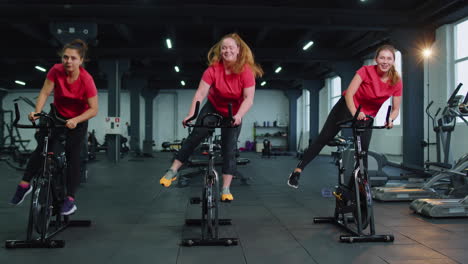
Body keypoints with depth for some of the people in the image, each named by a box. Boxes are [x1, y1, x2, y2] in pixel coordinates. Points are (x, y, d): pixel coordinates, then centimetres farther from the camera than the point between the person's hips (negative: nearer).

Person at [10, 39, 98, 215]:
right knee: (41, 148, -11)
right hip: (57, 115, 2)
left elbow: (93, 109, -26)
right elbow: (45, 93, -22)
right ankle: (25, 184, 7)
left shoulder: (86, 80, -28)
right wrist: (37, 112, -39)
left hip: (78, 120, -2)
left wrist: (75, 120, -39)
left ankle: (70, 199, 0)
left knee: (73, 156, -5)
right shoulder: (56, 71, -21)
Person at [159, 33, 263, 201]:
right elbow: (200, 93, -27)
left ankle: (226, 189, 2)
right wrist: (191, 114, -40)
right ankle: (172, 171, -3)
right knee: (196, 135, -15)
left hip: (233, 113, 0)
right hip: (213, 107, 1)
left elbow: (249, 98, -29)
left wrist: (238, 116, -45)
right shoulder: (213, 69, -22)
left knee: (229, 150, -5)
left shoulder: (246, 71, -24)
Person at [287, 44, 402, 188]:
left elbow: (396, 109, -6)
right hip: (348, 107, -2)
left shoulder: (397, 82, -14)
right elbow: (349, 94, -28)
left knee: (363, 150, -3)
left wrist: (391, 119, -28)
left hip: (367, 116, 3)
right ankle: (298, 170, -2)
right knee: (324, 138, -6)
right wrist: (355, 113, -43)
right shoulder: (366, 71, -22)